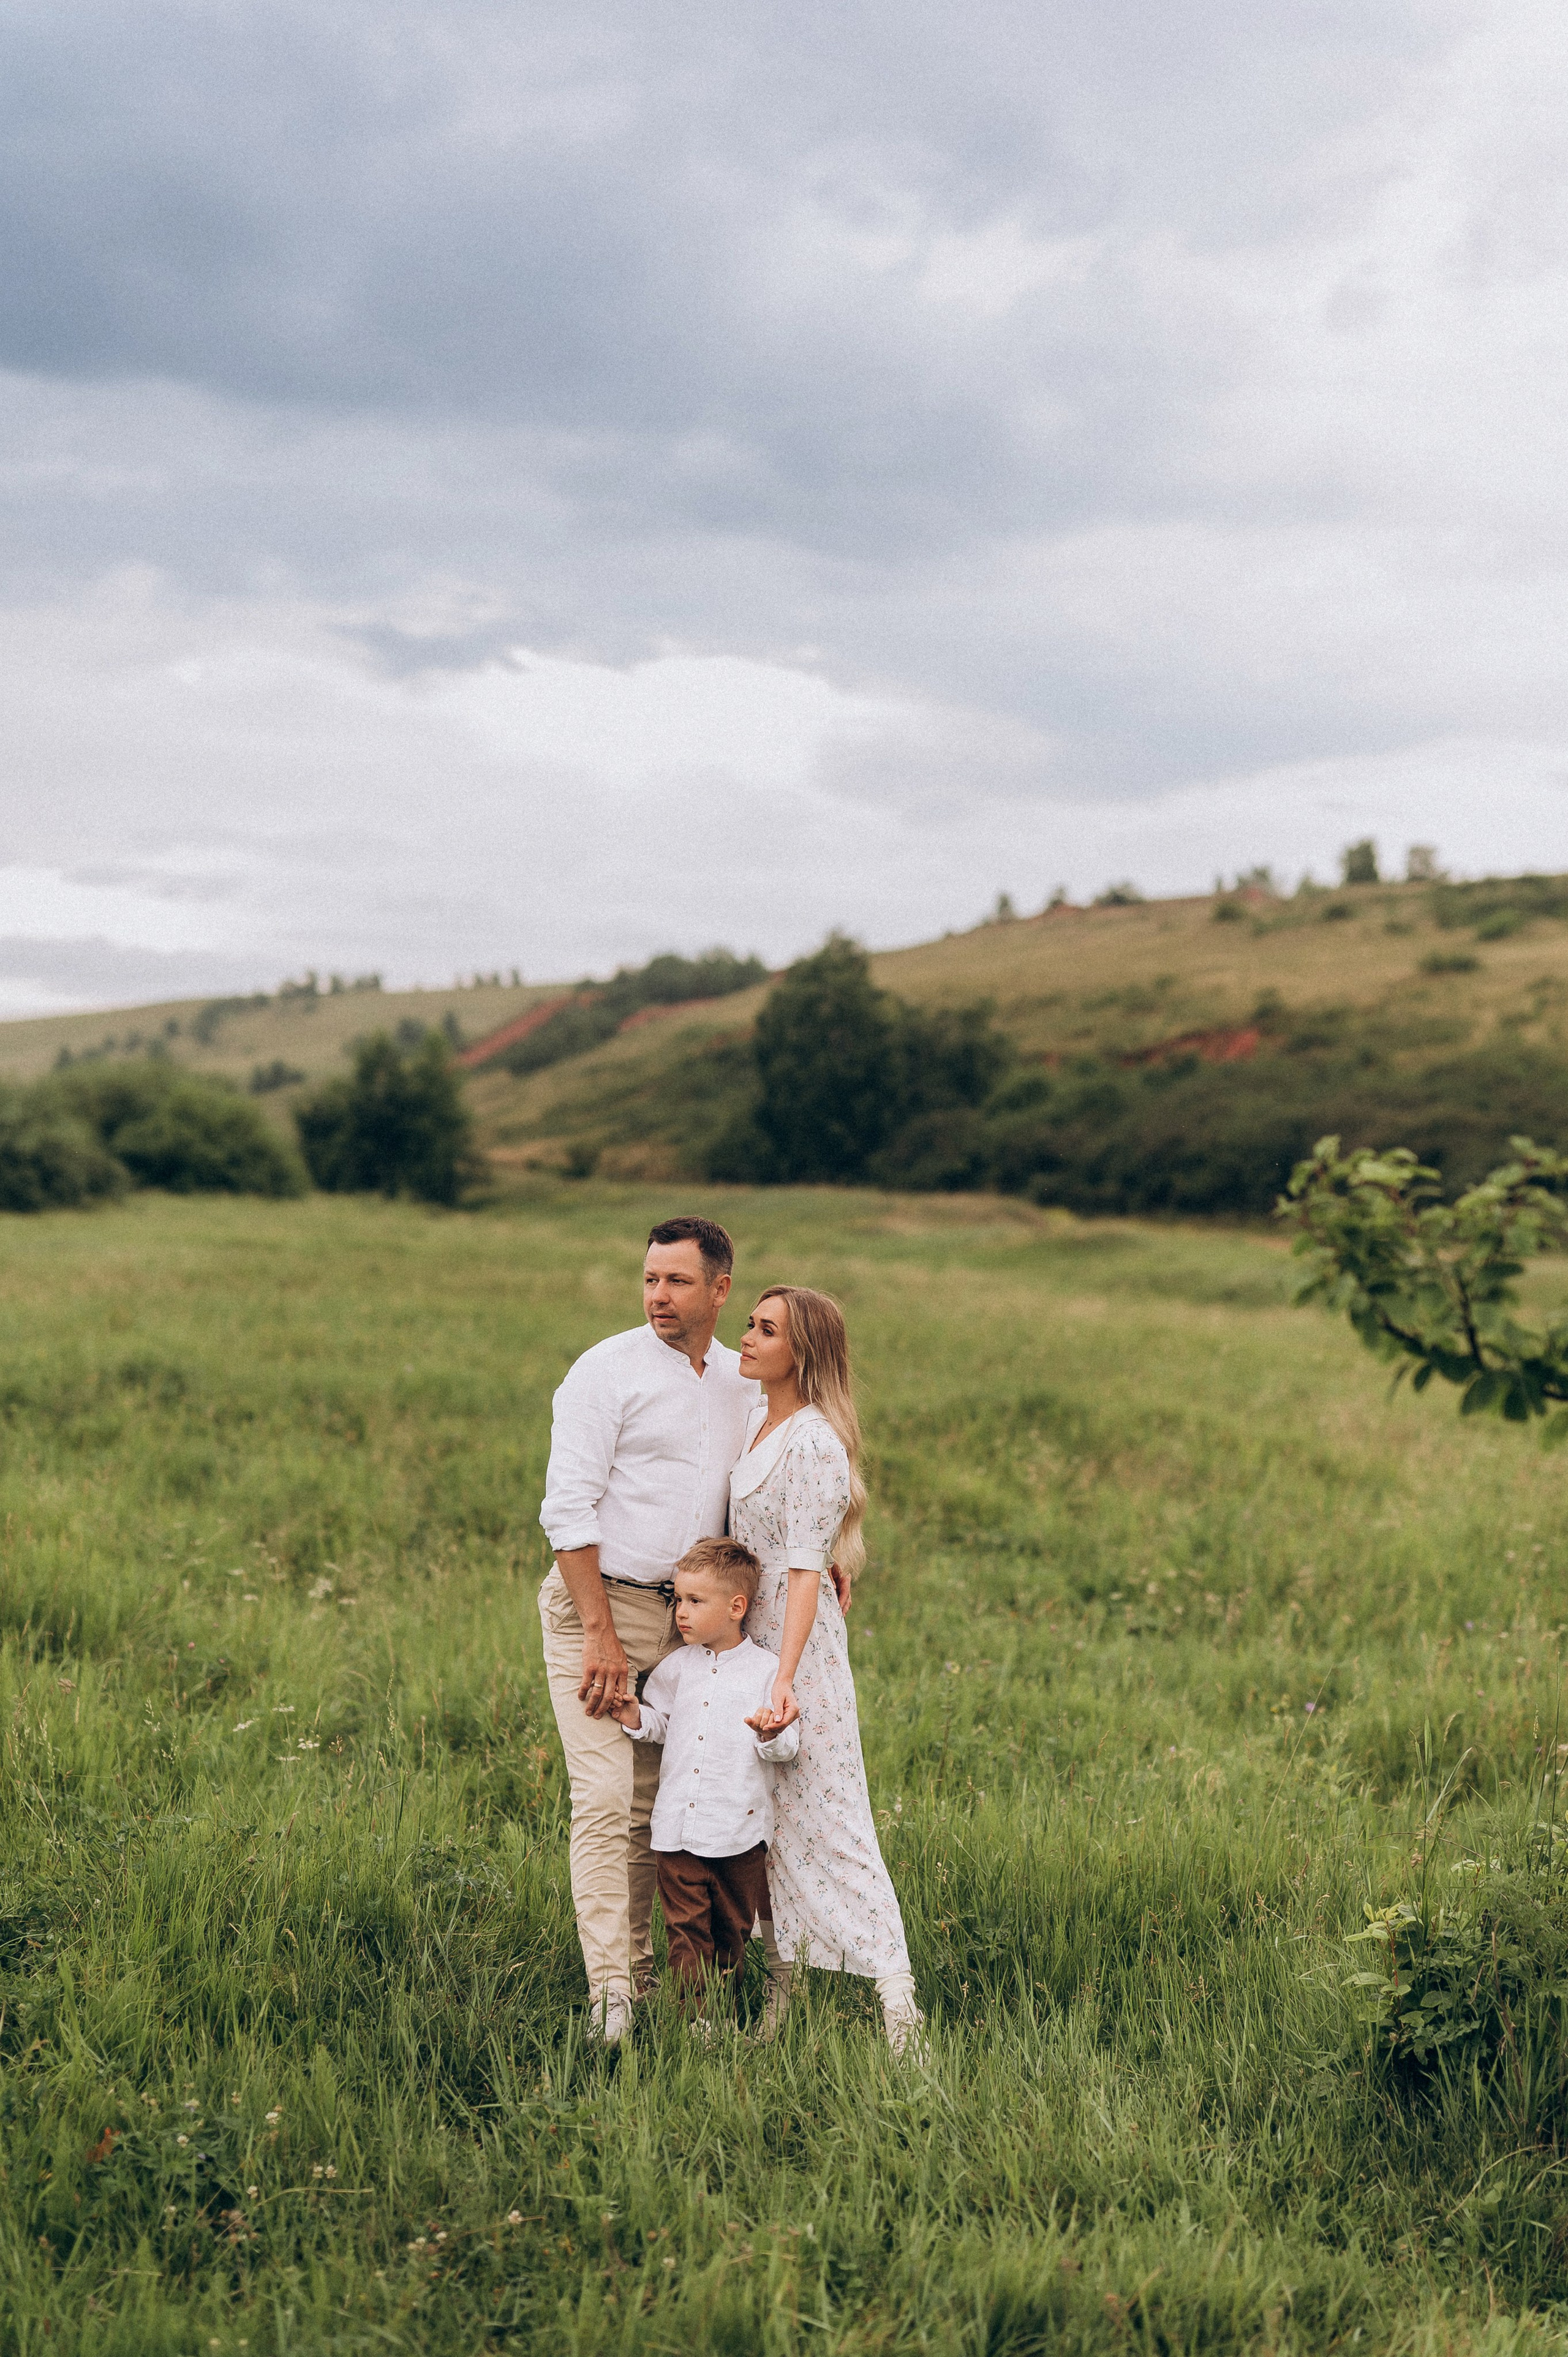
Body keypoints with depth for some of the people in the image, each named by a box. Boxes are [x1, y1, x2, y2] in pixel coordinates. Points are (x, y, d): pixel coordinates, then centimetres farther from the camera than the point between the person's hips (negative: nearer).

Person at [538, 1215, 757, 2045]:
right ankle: (609, 1993, -10)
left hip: (684, 1615, 5)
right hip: (598, 1604, -5)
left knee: (651, 1804, 9)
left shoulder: (744, 1384, 10)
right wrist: (601, 1635, -16)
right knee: (604, 1799, -10)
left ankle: (640, 1971, 18)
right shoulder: (607, 1371, -8)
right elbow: (568, 1508, -12)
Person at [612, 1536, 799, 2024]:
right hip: (677, 1827, 2)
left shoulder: (766, 1669, -4)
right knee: (686, 1929, 1)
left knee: (731, 1929, 11)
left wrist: (771, 1735, -27)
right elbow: (660, 1723, 15)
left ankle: (724, 2012, 26)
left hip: (740, 1831, -2)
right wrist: (636, 1718, -6)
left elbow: (789, 1745, -5)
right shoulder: (677, 1667, 7)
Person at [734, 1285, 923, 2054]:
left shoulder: (814, 1444, -19)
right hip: (742, 1630, 8)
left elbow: (806, 1572, -24)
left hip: (796, 1638, -8)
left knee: (820, 1816, -8)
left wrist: (784, 1680, -30)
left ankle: (895, 1996, -6)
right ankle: (778, 1980, 21)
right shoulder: (754, 1419, 7)